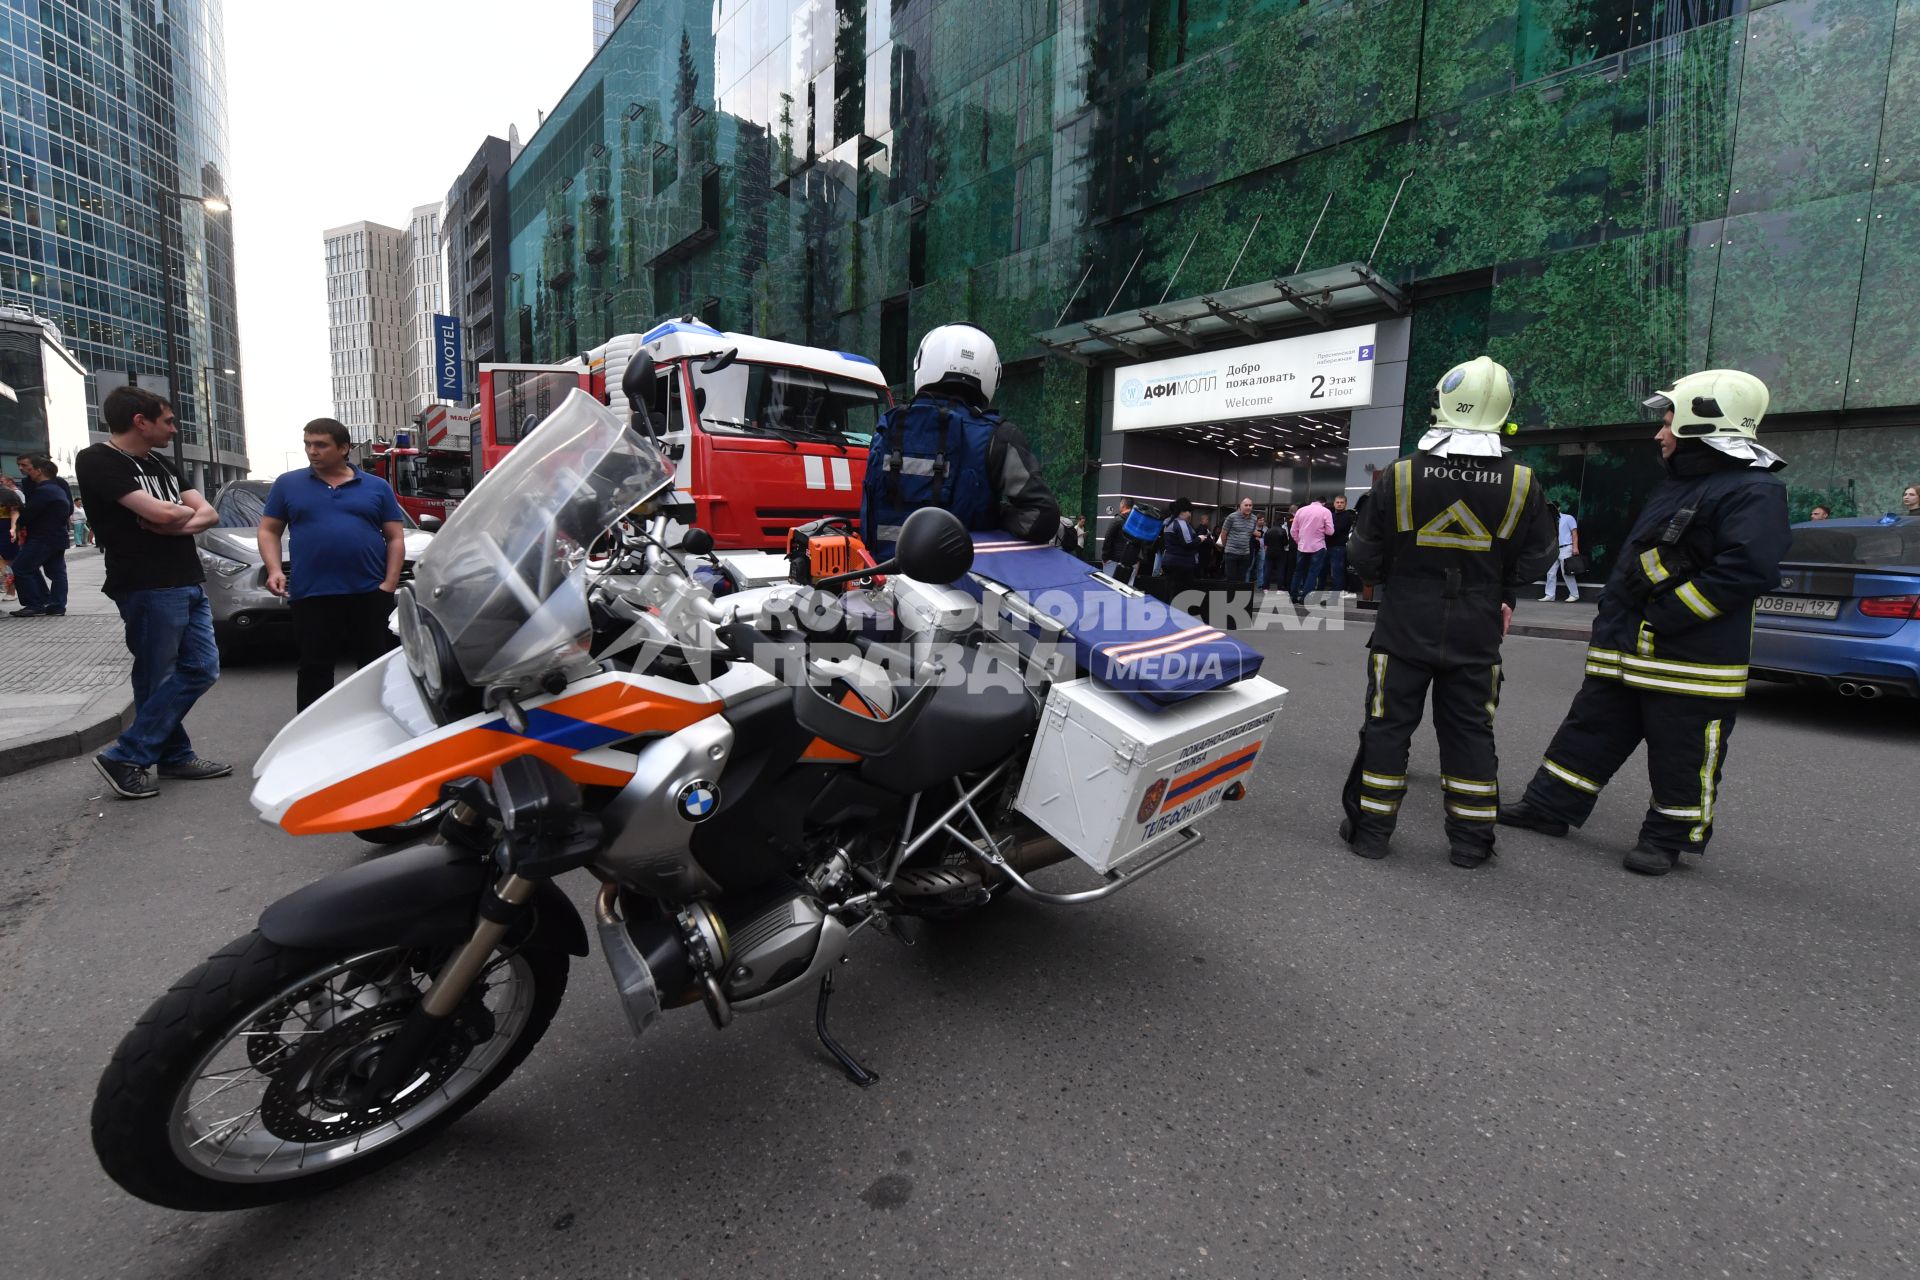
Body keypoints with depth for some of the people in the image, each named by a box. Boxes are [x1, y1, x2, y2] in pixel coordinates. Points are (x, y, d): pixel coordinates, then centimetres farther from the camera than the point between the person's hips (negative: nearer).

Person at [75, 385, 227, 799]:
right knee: (157, 680, -1)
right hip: (148, 588, -8)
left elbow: (208, 514, 9)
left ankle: (176, 758, 17)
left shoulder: (160, 464, 18)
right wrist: (185, 511, 1)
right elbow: (160, 513, -21)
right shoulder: (98, 461, -8)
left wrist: (176, 523, -12)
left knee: (201, 670, 8)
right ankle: (126, 758, 11)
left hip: (190, 584, 8)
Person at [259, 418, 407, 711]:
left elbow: (396, 537, 7)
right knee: (314, 671, 5)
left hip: (370, 594, 0)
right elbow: (268, 531, 13)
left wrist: (390, 583, -5)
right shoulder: (288, 484, 10)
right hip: (312, 596, 0)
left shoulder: (377, 487, 9)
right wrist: (274, 570, -5)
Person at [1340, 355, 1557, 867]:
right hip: (1477, 632, 2)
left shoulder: (1398, 476, -12)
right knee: (1470, 731, 12)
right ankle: (1470, 840, 21)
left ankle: (1370, 829, 15)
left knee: (1388, 725, 7)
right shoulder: (1522, 483, -6)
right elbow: (1534, 559, 5)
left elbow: (1365, 559, -6)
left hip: (1405, 627, -2)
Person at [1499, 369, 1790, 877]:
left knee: (1683, 757, 5)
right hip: (1627, 652, 9)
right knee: (1589, 731, 12)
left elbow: (1747, 572, -23)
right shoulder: (1677, 486, 18)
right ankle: (1550, 807, 20)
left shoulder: (1753, 490, -12)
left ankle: (1668, 838, 20)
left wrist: (1662, 619, -22)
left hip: (1692, 662, -9)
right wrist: (1612, 620, 14)